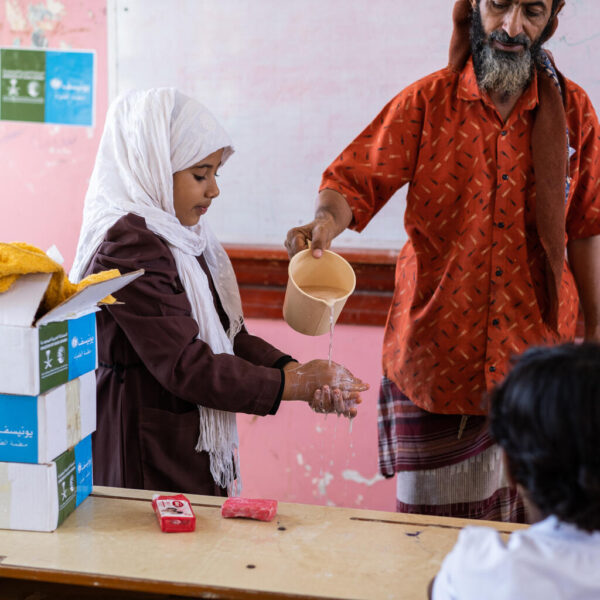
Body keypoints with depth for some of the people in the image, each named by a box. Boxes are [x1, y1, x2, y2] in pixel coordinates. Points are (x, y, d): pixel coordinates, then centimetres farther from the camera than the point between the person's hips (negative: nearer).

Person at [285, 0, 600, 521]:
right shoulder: (426, 102, -2)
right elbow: (356, 179, -6)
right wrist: (327, 219, -29)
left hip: (536, 353, 2)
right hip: (435, 354, -1)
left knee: (531, 522, 6)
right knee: (430, 535, 7)